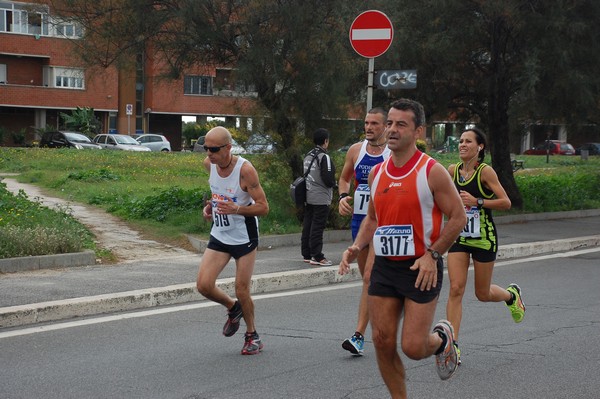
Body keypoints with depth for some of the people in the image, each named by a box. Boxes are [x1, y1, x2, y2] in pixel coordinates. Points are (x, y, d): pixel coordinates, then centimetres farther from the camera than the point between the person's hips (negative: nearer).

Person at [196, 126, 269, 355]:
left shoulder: (245, 170, -23)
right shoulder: (209, 164, -4)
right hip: (219, 234, 6)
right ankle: (233, 309, 25)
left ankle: (252, 336, 21)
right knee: (203, 285, -5)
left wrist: (236, 209, -34)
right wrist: (210, 206, 1)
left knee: (241, 290, -2)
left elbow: (263, 207, -19)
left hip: (244, 236, -5)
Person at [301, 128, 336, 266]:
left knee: (307, 226, 11)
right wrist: (333, 183, 2)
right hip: (321, 198, -8)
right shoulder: (324, 157, -14)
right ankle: (317, 257, -6)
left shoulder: (308, 156, 10)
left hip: (308, 196, 8)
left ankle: (307, 254, 18)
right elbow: (328, 179, -20)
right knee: (317, 227, -6)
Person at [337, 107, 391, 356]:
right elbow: (344, 178, 21)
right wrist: (343, 196, 2)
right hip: (359, 219, 6)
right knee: (368, 279, 14)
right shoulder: (356, 150, 7)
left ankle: (359, 335, -17)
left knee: (371, 277, -15)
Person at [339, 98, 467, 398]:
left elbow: (458, 217, -8)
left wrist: (432, 255, -16)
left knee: (413, 347, -7)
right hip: (383, 267, 5)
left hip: (421, 268, -5)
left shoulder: (432, 172, -10)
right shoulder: (377, 173, 8)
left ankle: (441, 338, 29)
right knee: (382, 342, 2)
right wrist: (356, 247, 3)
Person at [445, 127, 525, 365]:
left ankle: (512, 295, 44)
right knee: (456, 289, -10)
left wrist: (477, 202, -23)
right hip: (459, 237, 3)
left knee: (483, 294, 9)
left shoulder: (485, 171, -12)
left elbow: (506, 203, -15)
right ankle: (453, 345, -9)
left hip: (484, 238, -3)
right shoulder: (452, 171, 2)